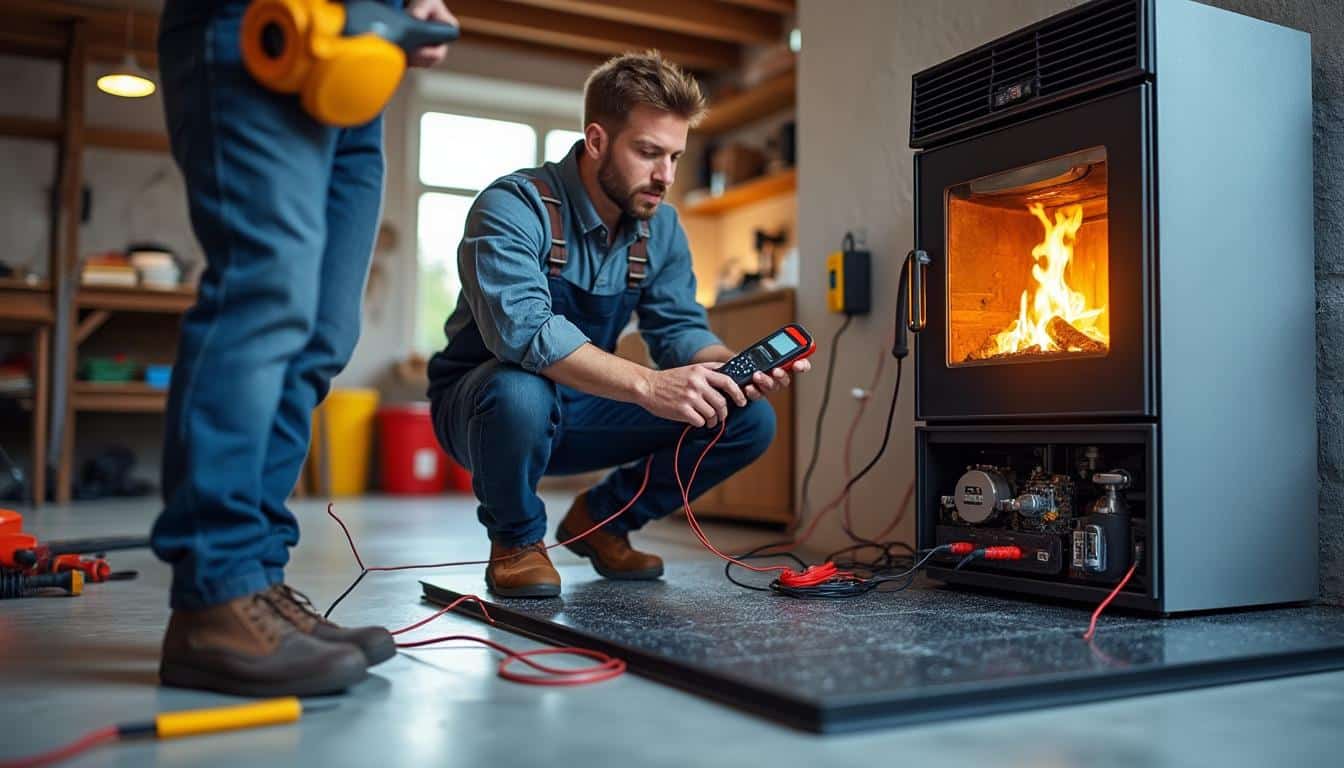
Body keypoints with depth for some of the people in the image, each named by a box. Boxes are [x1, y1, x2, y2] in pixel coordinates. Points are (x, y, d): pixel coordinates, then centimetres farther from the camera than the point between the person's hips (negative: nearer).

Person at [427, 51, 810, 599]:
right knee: (521, 391, -42)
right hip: (482, 402, -5)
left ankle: (601, 520, 11)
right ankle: (517, 539, -9)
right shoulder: (513, 208, -23)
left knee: (749, 419, -9)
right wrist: (648, 384, -46)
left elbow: (680, 328, -3)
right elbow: (523, 329, -38)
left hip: (581, 411, 6)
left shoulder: (660, 228, 0)